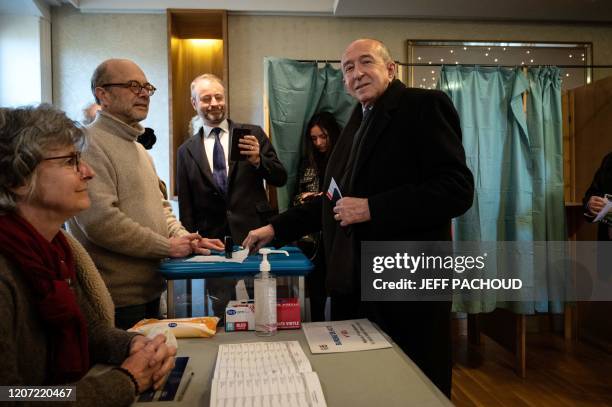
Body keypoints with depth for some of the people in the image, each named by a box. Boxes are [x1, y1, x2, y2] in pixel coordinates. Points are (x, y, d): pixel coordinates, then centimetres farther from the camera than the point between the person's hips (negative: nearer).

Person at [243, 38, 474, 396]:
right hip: (352, 285, 7)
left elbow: (457, 189, -17)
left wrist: (372, 209, -20)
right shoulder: (357, 122, 18)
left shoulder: (424, 105, -6)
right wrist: (276, 228, 14)